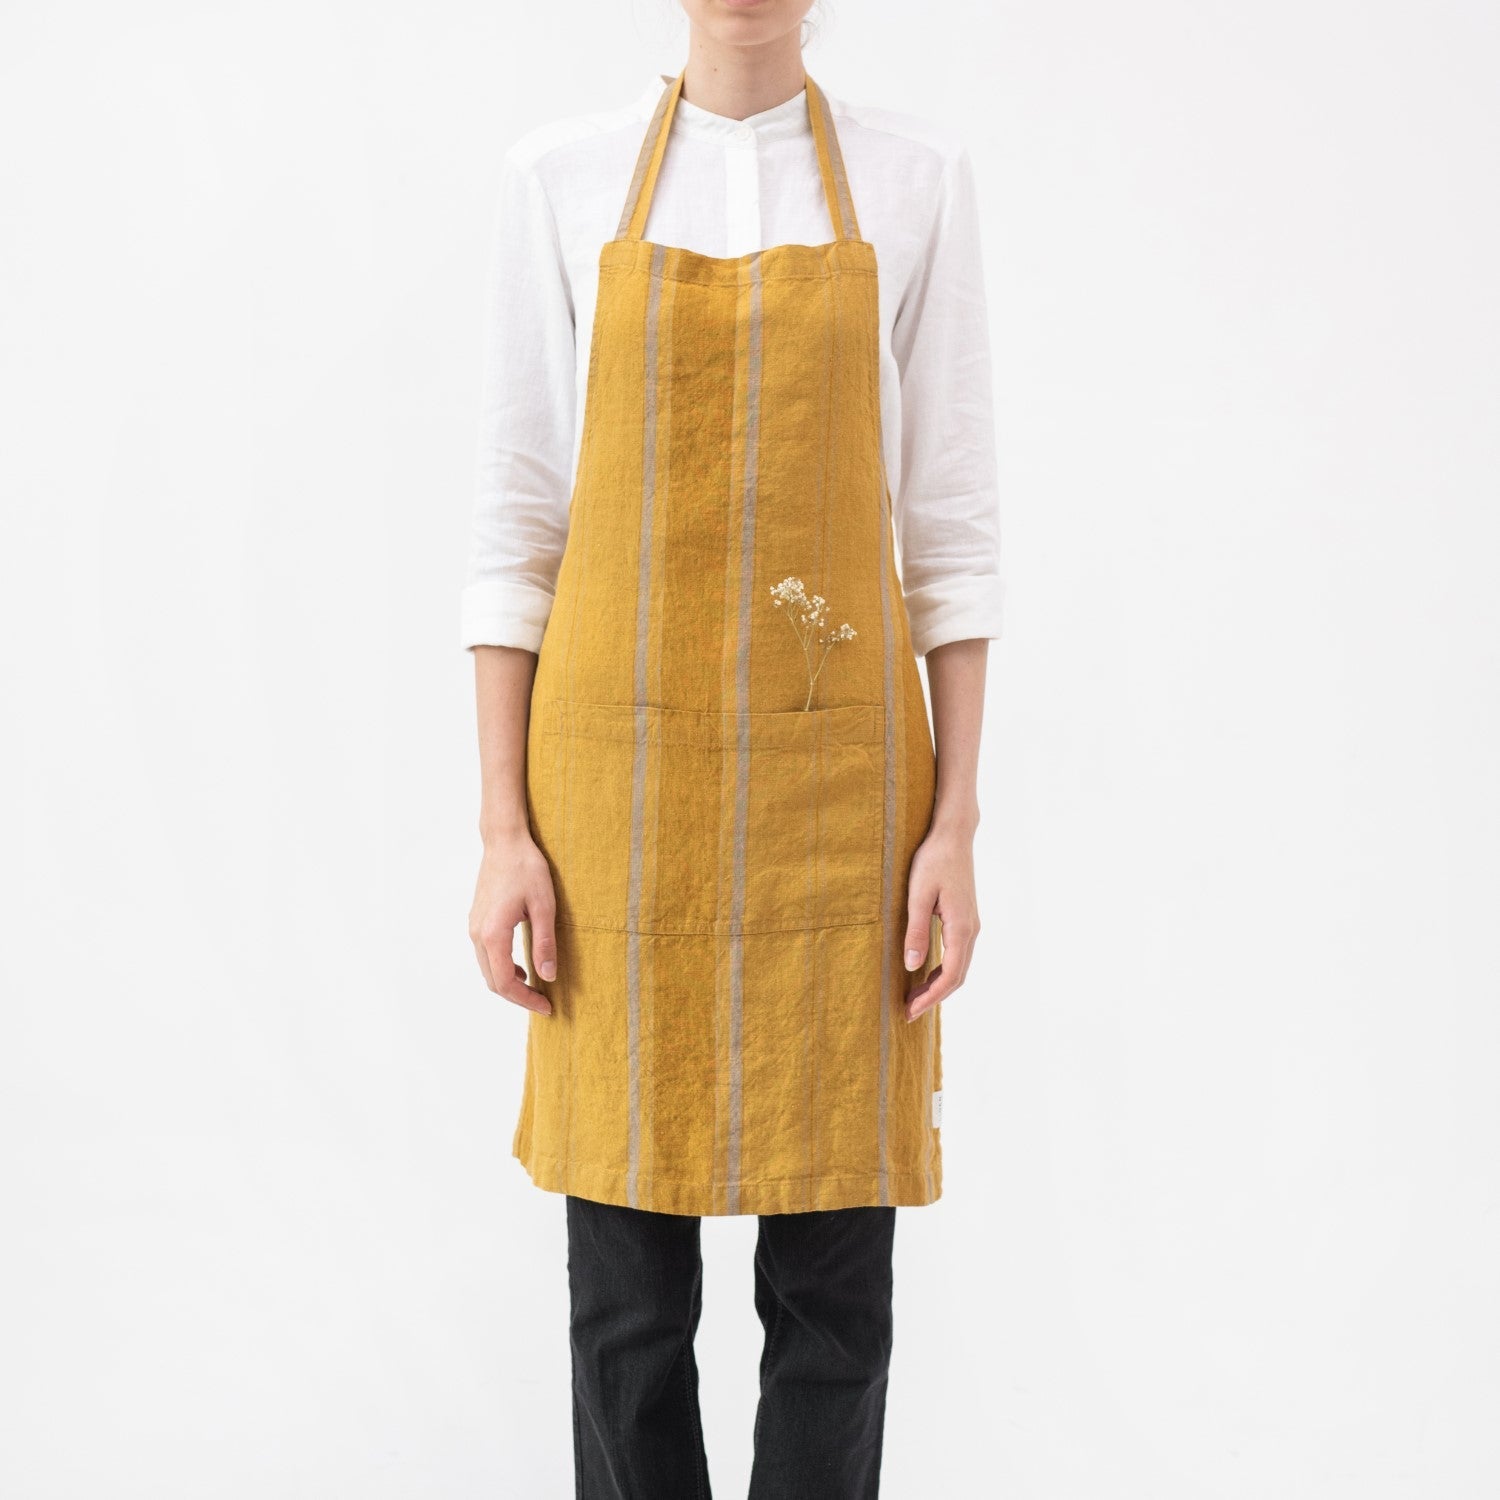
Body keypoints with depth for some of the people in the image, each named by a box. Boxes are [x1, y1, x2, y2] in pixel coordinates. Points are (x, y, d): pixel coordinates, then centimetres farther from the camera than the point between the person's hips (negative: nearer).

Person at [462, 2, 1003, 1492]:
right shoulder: (560, 176, 5)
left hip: (839, 771, 0)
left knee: (834, 1273, 6)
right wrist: (504, 829, -2)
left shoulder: (916, 176, 5)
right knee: (625, 1274, 7)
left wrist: (955, 823, -2)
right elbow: (515, 520, 4)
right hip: (623, 767, 0)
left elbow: (951, 523, 4)